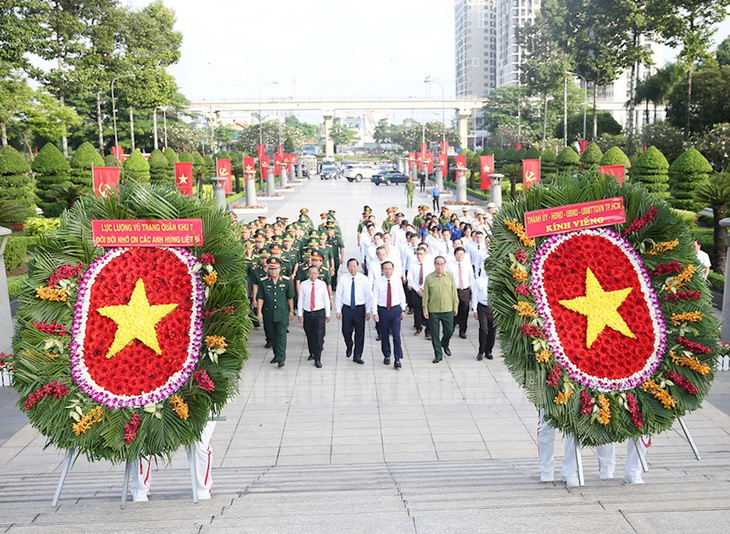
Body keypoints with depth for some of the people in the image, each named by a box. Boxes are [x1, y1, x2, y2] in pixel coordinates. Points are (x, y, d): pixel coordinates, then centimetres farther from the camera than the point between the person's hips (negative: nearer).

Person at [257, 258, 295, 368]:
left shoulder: (286, 281, -1)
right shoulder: (263, 282, 0)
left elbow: (290, 297, 7)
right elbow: (260, 298, 1)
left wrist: (291, 311, 8)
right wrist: (259, 312, -4)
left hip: (282, 313, -2)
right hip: (269, 313, 2)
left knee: (281, 335, -6)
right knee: (272, 335, 11)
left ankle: (281, 358, -7)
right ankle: (276, 355, 26)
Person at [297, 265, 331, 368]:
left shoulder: (322, 284, -3)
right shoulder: (303, 285, -2)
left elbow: (326, 299, 3)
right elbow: (300, 300, 2)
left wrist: (328, 314, 4)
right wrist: (300, 314, 1)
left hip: (319, 313, -1)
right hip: (307, 313, 2)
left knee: (319, 336, -7)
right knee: (309, 335, 14)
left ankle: (318, 360, -2)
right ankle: (312, 353, 37)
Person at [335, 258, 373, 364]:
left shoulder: (364, 279, -4)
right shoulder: (343, 279, -3)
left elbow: (368, 295, 0)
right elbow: (338, 295, 2)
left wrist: (368, 311, -2)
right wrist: (338, 311, -1)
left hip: (360, 308, 0)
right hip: (346, 308, 0)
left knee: (360, 333, 5)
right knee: (346, 331, 2)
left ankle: (357, 356, 18)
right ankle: (349, 346, 36)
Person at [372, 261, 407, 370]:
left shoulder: (397, 281, -1)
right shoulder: (378, 282, -5)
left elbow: (402, 296, 8)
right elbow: (375, 298, -4)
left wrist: (403, 310, 8)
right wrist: (375, 313, -8)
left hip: (396, 309, 0)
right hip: (383, 310, 0)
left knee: (396, 334, -6)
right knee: (384, 335, 11)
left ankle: (398, 359, -4)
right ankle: (386, 356, 28)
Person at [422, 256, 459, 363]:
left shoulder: (450, 276, 1)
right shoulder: (429, 278, -4)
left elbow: (454, 293, 7)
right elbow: (426, 295, -1)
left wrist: (455, 306, 7)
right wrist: (425, 309, -3)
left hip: (448, 310, 1)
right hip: (433, 311, -1)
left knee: (449, 331, 7)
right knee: (435, 334, 5)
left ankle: (445, 345, 38)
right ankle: (438, 354, 19)